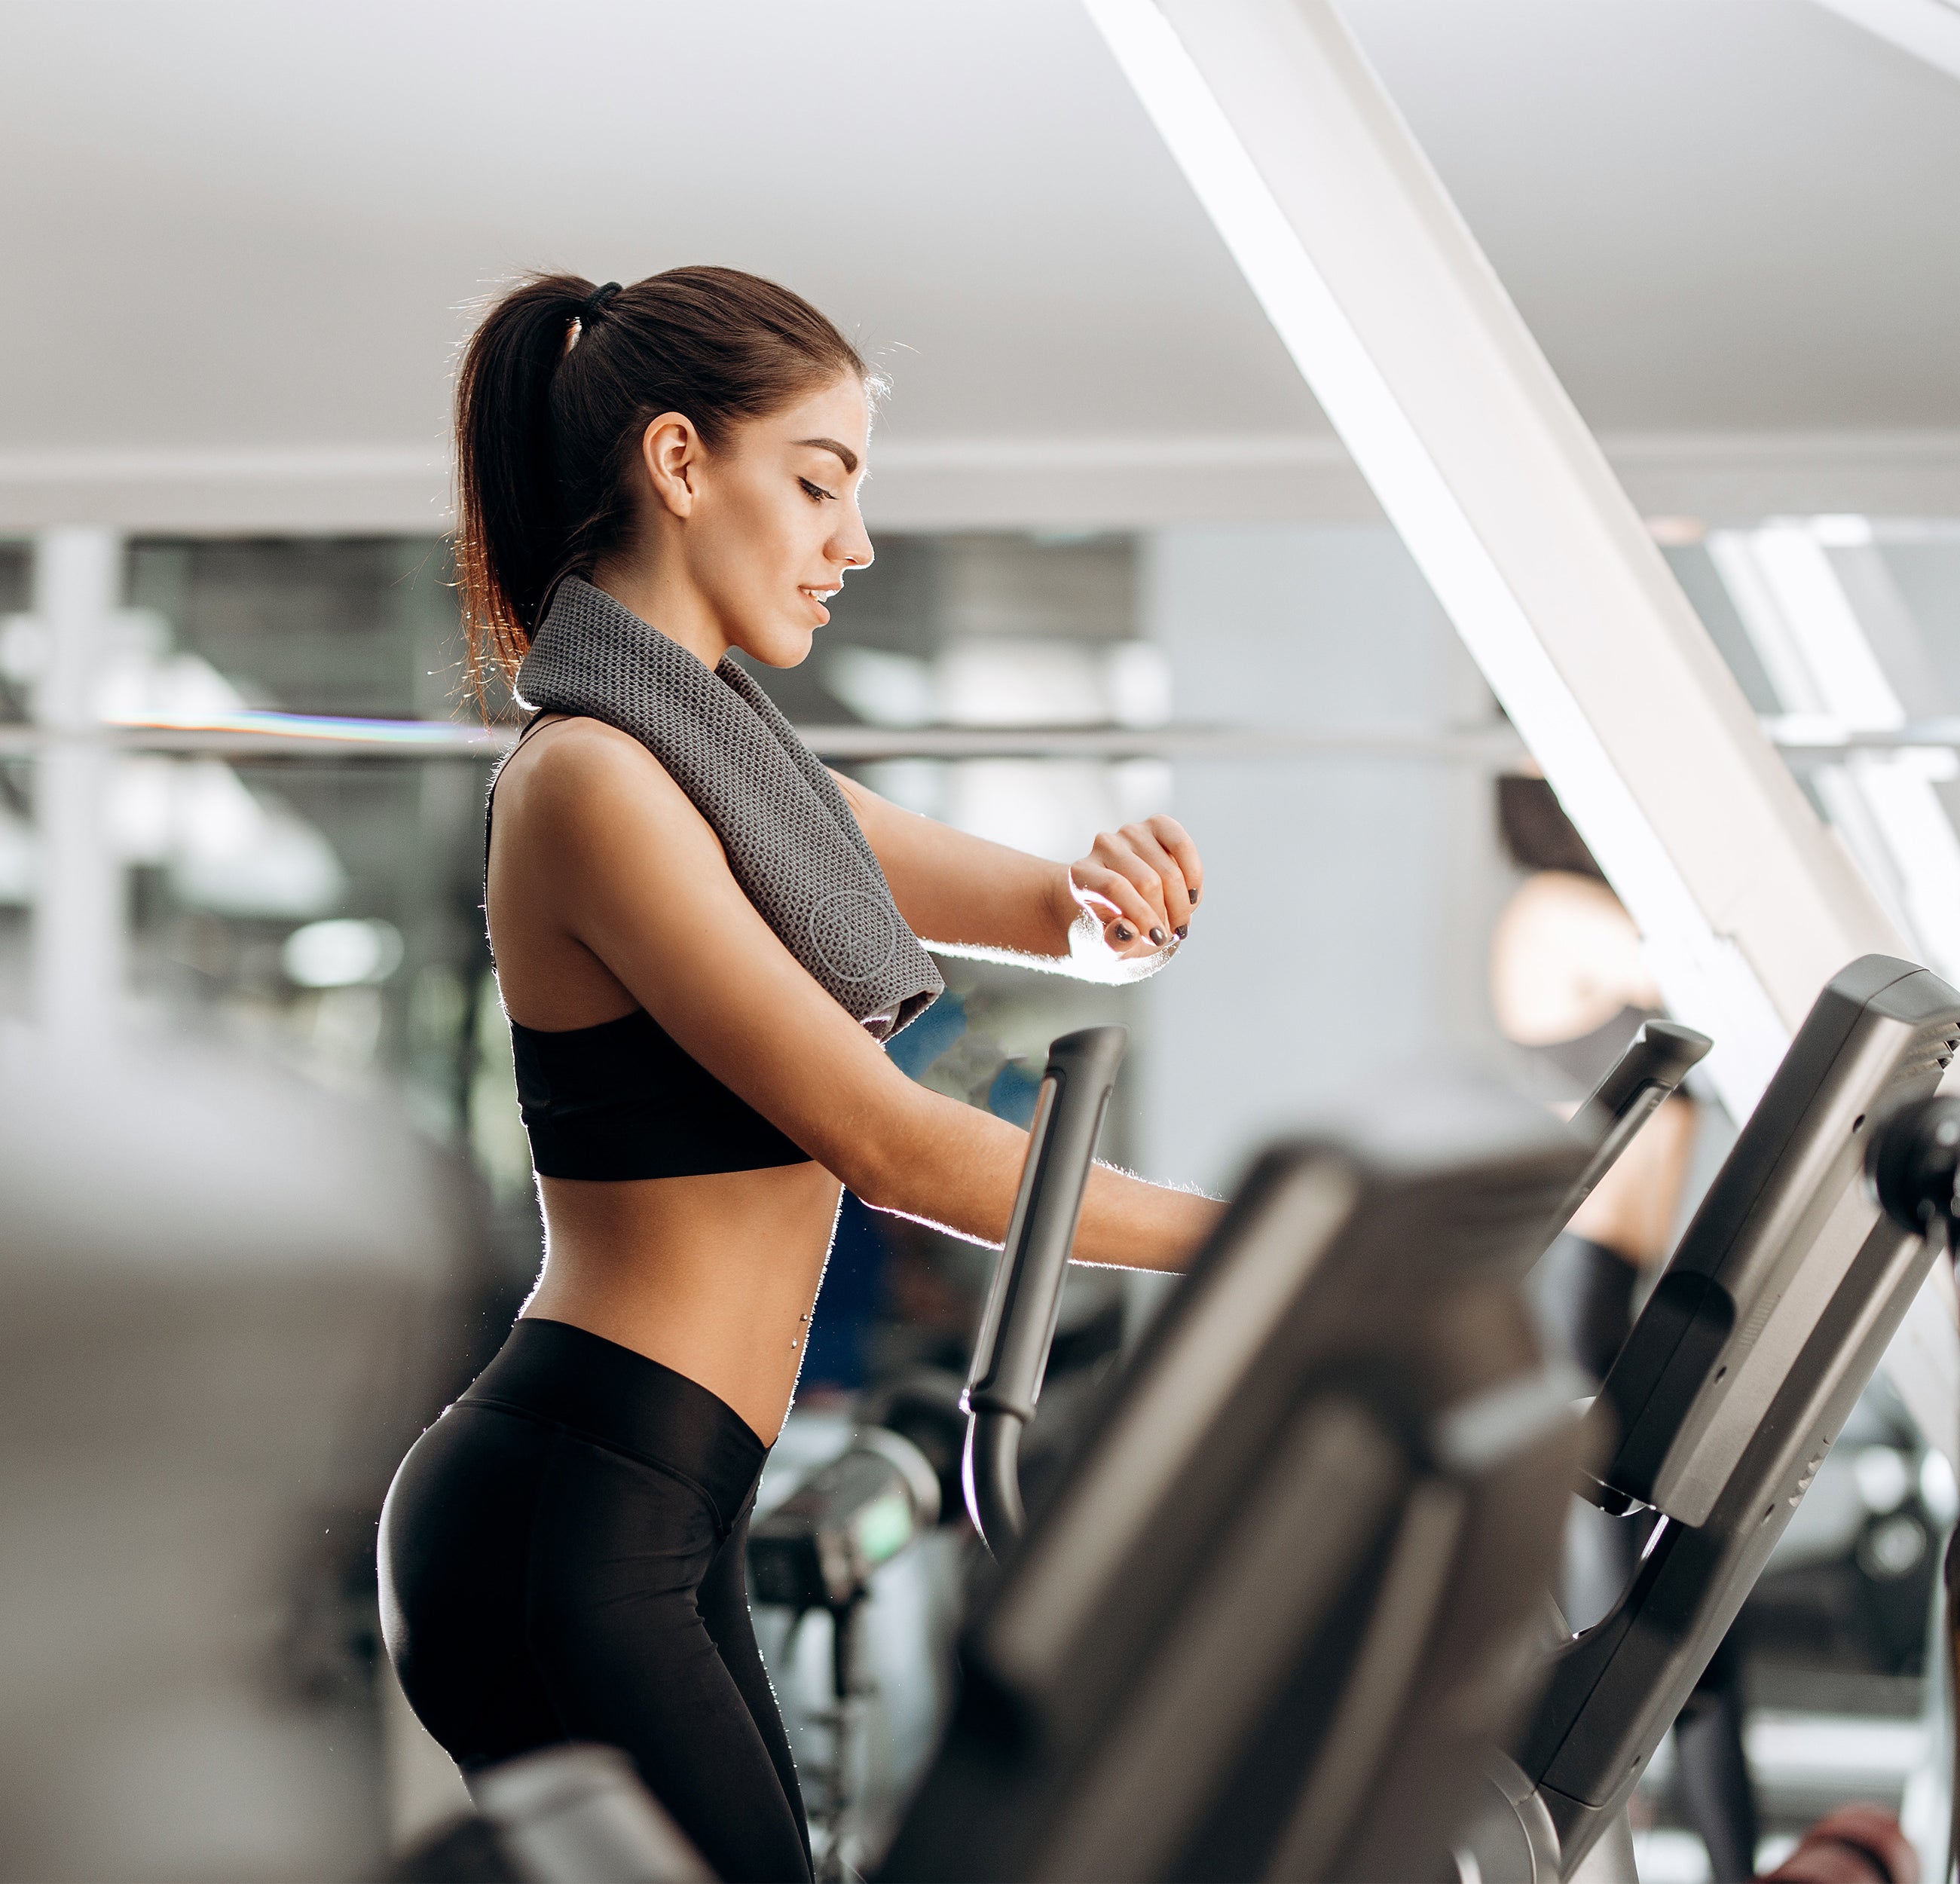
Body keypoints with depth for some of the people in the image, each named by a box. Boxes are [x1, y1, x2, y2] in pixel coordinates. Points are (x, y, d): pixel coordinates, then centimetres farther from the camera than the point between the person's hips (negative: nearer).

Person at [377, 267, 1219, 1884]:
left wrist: (1106, 894, -7)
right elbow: (883, 1141, -18)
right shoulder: (592, 781, -14)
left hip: (661, 1525, 10)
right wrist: (1225, 1237, -13)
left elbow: (1083, 930, 16)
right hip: (565, 1531, -10)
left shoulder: (726, 758, 15)